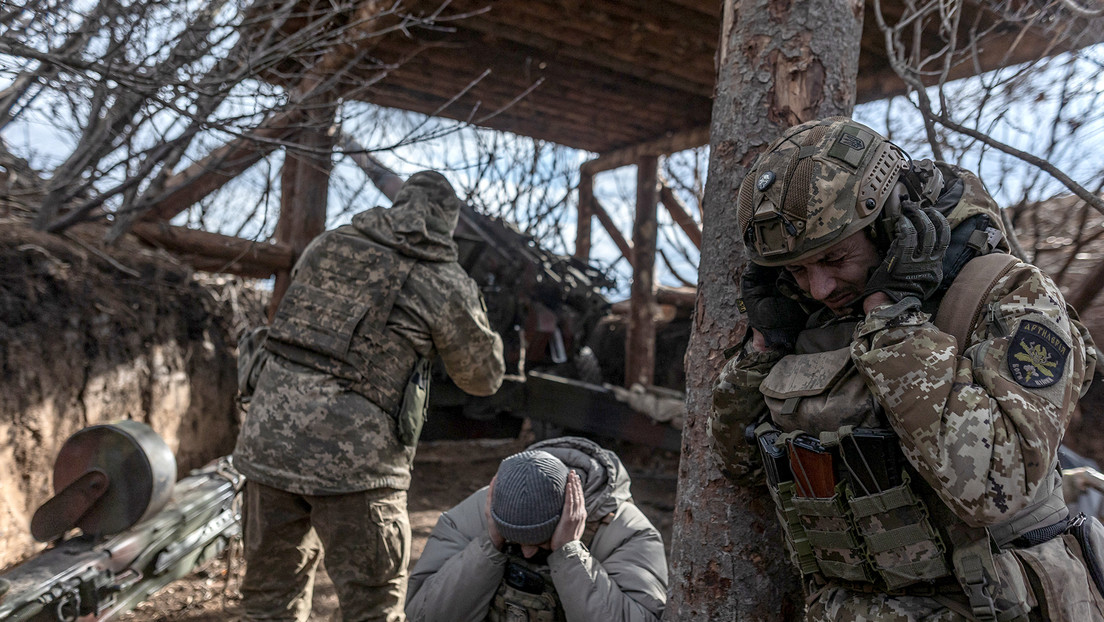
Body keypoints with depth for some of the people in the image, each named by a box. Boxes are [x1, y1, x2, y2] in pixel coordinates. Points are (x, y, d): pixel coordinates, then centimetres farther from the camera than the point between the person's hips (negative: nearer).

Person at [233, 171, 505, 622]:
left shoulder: (326, 245, 10)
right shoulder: (447, 284, -2)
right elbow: (484, 377, 9)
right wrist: (471, 308, 25)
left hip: (269, 442, 5)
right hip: (354, 461, -5)